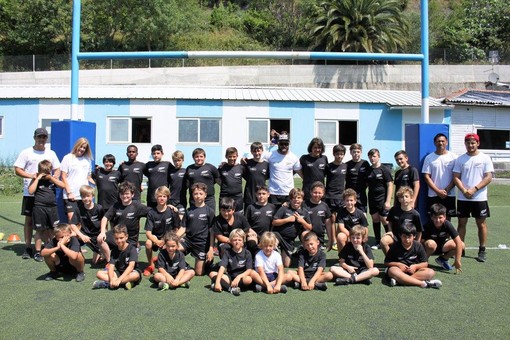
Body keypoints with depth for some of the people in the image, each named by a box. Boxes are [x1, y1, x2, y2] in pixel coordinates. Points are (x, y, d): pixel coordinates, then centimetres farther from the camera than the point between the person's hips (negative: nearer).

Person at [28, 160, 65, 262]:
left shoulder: (53, 179, 9)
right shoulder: (36, 180, -2)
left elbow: (62, 185, -4)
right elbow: (30, 191, -17)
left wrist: (51, 178, -9)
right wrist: (37, 179, -16)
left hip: (52, 207, 4)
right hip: (39, 208, -4)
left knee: (51, 230, 11)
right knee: (40, 230, 3)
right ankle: (37, 252, 13)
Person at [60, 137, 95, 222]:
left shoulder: (88, 159, 14)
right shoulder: (68, 158, 4)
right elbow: (63, 177, 1)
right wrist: (69, 192, -6)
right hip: (71, 195, -3)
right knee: (71, 218, -9)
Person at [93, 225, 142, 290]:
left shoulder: (132, 249, -13)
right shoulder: (114, 250, 1)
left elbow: (131, 266, -25)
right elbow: (111, 267, -9)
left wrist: (119, 280, -34)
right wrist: (111, 280, -29)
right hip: (119, 273, 5)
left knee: (135, 275, -39)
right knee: (99, 273, -13)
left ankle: (106, 283, -28)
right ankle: (125, 282, -24)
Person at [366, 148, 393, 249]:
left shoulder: (385, 169, -5)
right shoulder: (368, 170, 8)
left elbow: (390, 185, -7)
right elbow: (366, 185, 15)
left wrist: (388, 201, -13)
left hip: (382, 199, -5)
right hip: (372, 199, 5)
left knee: (384, 220, -4)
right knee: (375, 219, 8)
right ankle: (377, 242, 17)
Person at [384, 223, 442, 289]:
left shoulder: (418, 246, 2)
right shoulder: (395, 246, -4)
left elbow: (425, 263, 5)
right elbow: (386, 262, -1)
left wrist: (415, 266, -15)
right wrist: (399, 264, -16)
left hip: (413, 271, 3)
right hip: (400, 270, -3)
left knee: (431, 272, -25)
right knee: (392, 271, -38)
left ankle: (399, 280, -37)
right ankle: (423, 283, -40)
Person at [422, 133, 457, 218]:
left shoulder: (453, 157, 3)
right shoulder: (429, 158, 2)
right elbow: (426, 177, -1)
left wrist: (447, 190, -10)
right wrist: (438, 191, -9)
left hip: (449, 194, 0)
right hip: (433, 195, 0)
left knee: (447, 219, 7)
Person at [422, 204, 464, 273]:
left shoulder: (448, 225, -23)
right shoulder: (428, 226, -28)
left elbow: (458, 242, -26)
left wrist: (457, 261, -29)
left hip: (442, 246, 3)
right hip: (431, 248, -3)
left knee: (462, 245, -19)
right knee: (431, 244, -38)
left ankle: (442, 259, 4)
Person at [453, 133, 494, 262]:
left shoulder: (485, 158, -1)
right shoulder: (460, 159, 5)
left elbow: (488, 177, -7)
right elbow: (456, 177, 2)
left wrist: (474, 189, -17)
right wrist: (464, 191, -13)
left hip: (480, 198, -2)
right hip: (463, 198, 2)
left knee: (481, 224, 5)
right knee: (462, 223, 8)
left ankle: (482, 250, 15)